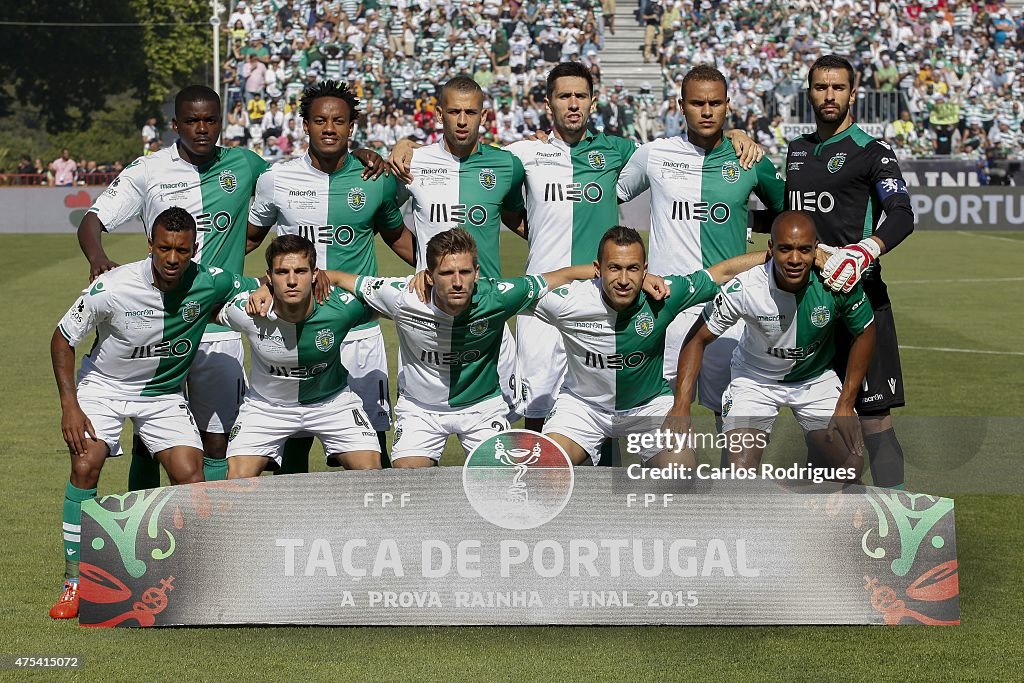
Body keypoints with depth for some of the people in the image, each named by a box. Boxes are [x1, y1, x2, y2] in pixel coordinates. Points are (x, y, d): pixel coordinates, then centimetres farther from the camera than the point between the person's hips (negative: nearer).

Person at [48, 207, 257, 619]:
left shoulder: (209, 283, -19)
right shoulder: (113, 288, -25)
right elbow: (63, 339, -12)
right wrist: (69, 404, -18)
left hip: (165, 392, 2)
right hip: (104, 385, -2)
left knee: (190, 475, -15)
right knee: (86, 464, -23)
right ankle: (74, 582, -13)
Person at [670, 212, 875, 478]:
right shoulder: (744, 288, -29)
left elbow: (864, 334, -6)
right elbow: (698, 339, -15)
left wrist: (846, 404, -8)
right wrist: (681, 407, -23)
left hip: (818, 377, 2)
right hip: (755, 379, -2)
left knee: (850, 470, -9)